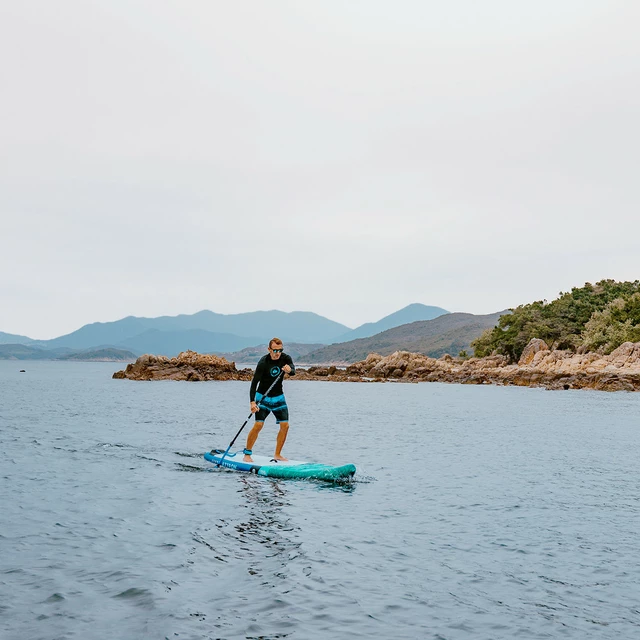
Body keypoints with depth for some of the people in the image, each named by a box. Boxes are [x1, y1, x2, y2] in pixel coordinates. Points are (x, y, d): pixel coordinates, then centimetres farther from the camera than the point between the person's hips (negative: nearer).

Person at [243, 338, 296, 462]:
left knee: (285, 426, -3)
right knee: (258, 425, -16)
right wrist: (252, 402, -34)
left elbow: (293, 372, -24)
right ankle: (247, 454, -5)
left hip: (278, 397, 4)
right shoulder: (263, 362, -20)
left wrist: (290, 370, -50)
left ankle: (277, 455, 11)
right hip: (263, 397, -4)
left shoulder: (286, 358, -8)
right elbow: (254, 382, -23)